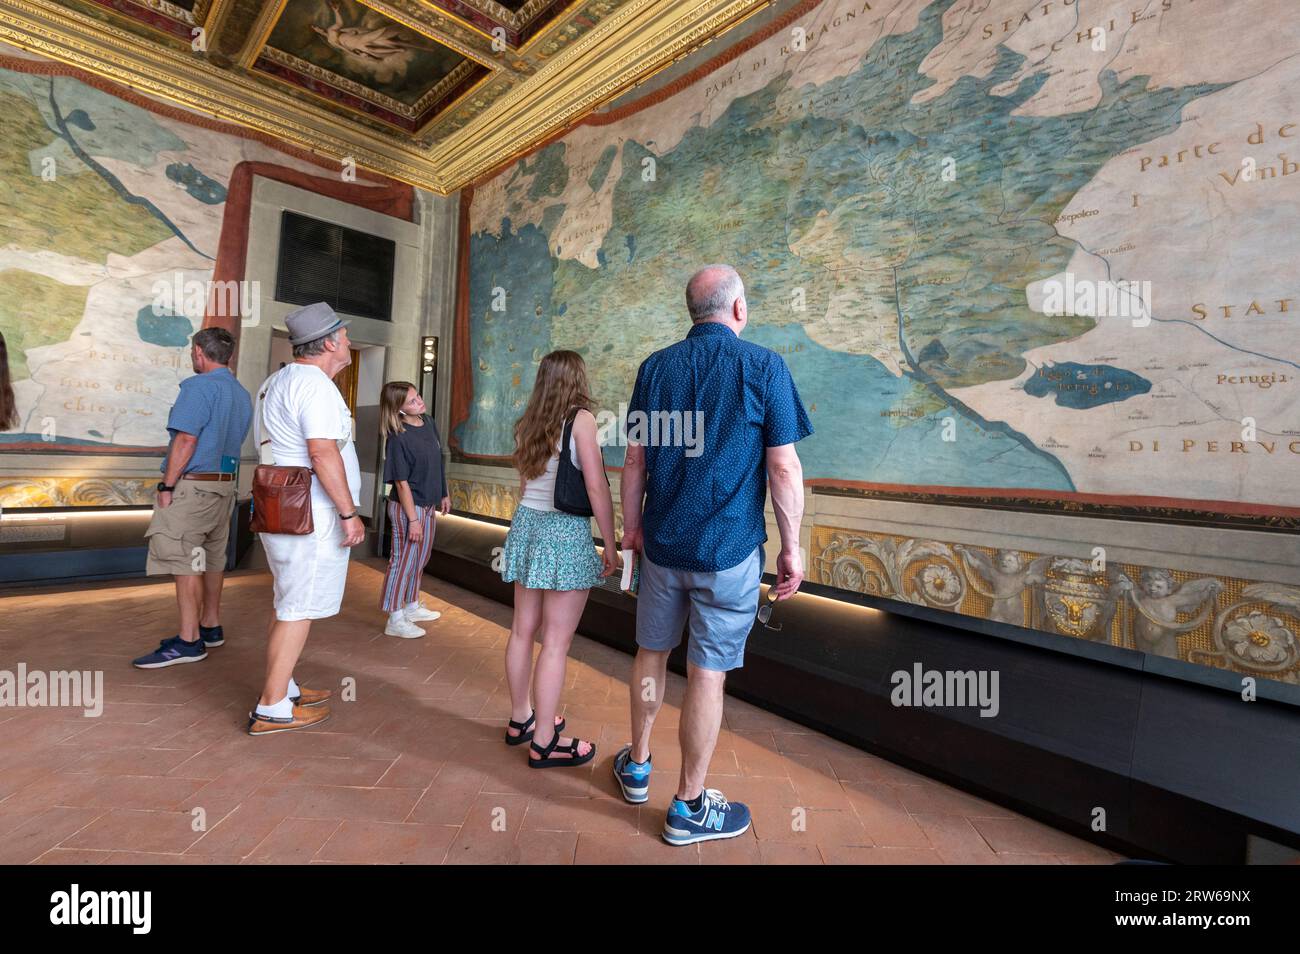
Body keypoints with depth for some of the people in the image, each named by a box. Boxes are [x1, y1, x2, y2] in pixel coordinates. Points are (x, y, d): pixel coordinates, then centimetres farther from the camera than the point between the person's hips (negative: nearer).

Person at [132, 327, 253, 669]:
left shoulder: (199, 386, -12)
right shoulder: (242, 394, 14)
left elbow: (186, 439, -18)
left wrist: (167, 486, -14)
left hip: (192, 484, -9)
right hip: (226, 485, 9)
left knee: (183, 561, -5)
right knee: (212, 558, 15)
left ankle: (188, 641, -2)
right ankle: (211, 627, 24)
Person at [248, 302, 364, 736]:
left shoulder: (277, 381, 16)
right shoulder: (315, 384, -16)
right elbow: (323, 452, -25)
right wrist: (349, 513, -22)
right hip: (311, 518, -10)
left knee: (289, 604, 19)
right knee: (301, 609, -2)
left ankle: (282, 688, 30)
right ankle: (272, 708, 7)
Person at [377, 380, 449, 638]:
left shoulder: (428, 422, 2)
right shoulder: (398, 438, -20)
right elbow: (401, 482, -20)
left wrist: (443, 494, 17)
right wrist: (412, 518, -19)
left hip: (427, 505, 8)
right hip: (407, 506, -8)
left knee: (420, 558, 20)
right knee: (404, 559, 2)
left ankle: (412, 607, 38)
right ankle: (395, 620, 16)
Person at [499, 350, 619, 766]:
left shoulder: (528, 424, 11)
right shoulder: (581, 418, -9)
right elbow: (597, 488, -14)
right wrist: (611, 546, -8)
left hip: (527, 524, 8)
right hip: (566, 531, -7)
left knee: (523, 630, 15)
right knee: (556, 641, 0)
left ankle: (520, 719, 30)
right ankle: (544, 742, 10)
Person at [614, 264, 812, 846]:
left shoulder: (655, 367, 5)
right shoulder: (763, 367, -7)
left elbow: (635, 458, 5)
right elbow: (783, 467, -10)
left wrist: (631, 526, 15)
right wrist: (792, 546, -2)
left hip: (662, 542, 4)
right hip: (729, 549, -4)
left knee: (651, 653, 20)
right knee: (708, 674, 6)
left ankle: (637, 767, 37)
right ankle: (688, 807, 22)